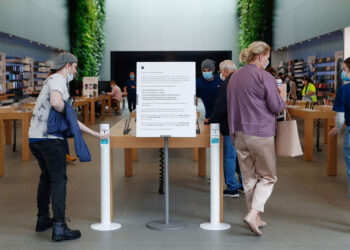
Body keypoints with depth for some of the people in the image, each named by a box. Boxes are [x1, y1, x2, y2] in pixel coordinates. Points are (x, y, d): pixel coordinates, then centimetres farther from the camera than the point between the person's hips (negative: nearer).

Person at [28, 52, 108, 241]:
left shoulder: (57, 81, 25)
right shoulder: (57, 79, -7)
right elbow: (56, 102, -30)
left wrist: (95, 134, 26)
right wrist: (67, 109, -6)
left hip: (35, 138, 10)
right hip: (49, 138, -10)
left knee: (46, 177, 21)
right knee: (58, 180, -6)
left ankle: (43, 219, 31)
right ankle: (59, 227, -6)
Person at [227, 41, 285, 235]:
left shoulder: (234, 78, 11)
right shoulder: (264, 77, -11)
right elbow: (276, 107, -9)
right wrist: (281, 95, 10)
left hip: (238, 134, 7)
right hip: (260, 133, -7)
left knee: (249, 177, 13)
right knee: (267, 177, 5)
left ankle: (256, 219, 20)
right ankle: (253, 214, -10)